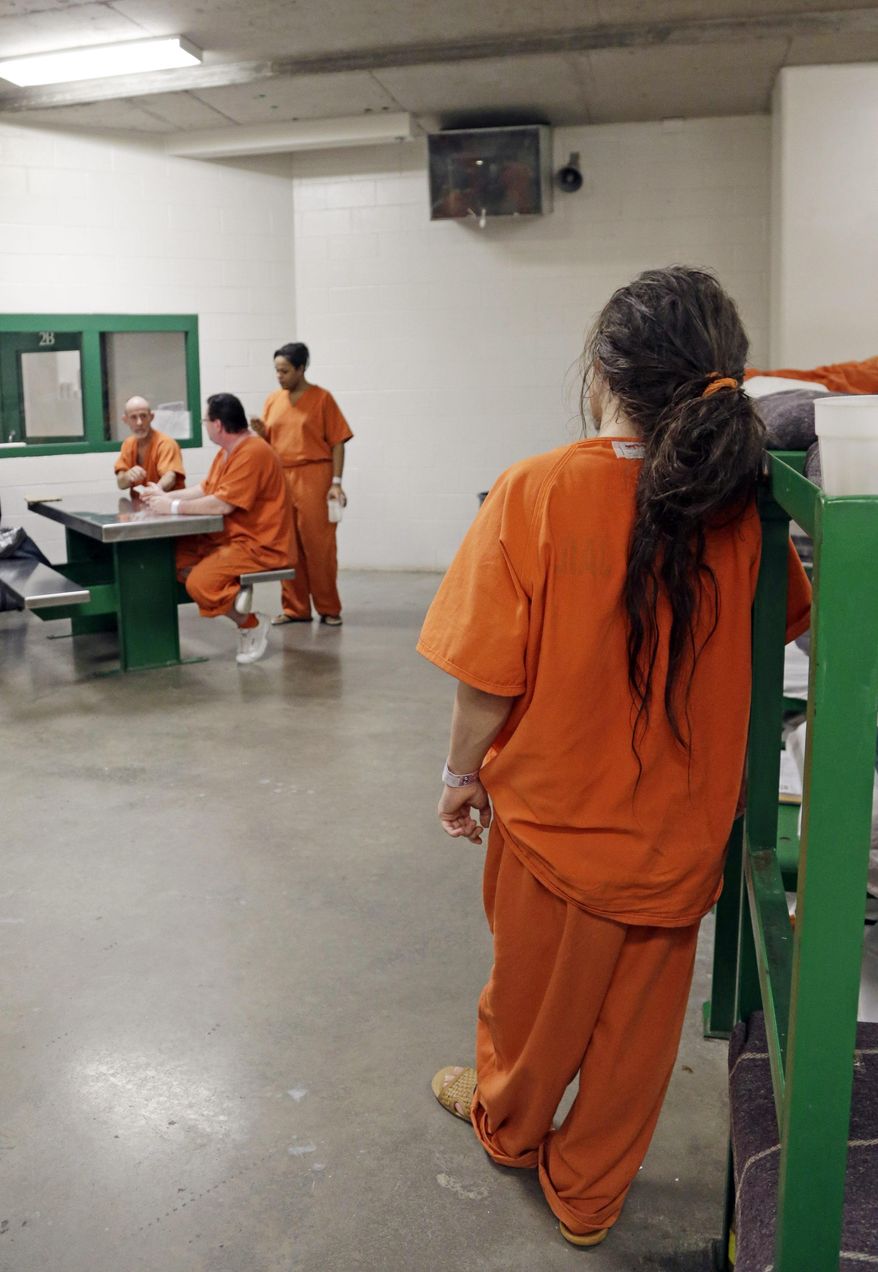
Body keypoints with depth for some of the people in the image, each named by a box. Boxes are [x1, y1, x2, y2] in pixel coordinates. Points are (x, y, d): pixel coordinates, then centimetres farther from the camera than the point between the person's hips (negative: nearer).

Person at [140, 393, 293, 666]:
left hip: (261, 546, -10)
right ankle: (236, 598, 4)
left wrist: (174, 507, -18)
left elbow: (222, 504, -26)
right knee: (174, 557, 3)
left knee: (199, 584, -24)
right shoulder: (227, 451, 13)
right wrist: (166, 496, 12)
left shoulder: (252, 453, -20)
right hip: (232, 538, 10)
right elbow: (205, 489, 19)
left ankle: (252, 624, -1)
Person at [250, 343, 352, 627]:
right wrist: (261, 431, -6)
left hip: (314, 478, -5)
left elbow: (337, 442, -4)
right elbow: (269, 443, 16)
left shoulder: (322, 398, -3)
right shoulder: (272, 400, 11)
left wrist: (336, 482, -11)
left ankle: (329, 609, 8)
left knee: (319, 545, -1)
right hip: (280, 478, 5)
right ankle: (294, 608, 16)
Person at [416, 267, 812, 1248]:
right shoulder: (739, 504, -11)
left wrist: (462, 774, -1)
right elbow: (783, 625, 7)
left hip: (557, 812, -2)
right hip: (683, 832, 3)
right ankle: (588, 1193, 41)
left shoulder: (538, 492, -22)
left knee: (537, 988, 23)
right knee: (638, 1019, 20)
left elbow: (487, 678, -18)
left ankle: (506, 1121, 51)